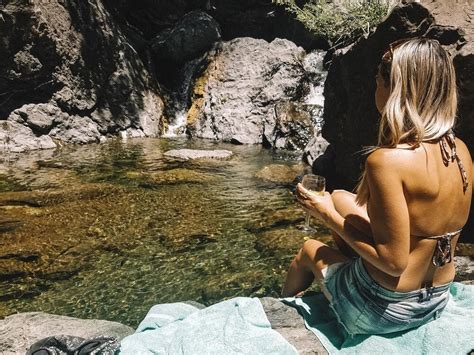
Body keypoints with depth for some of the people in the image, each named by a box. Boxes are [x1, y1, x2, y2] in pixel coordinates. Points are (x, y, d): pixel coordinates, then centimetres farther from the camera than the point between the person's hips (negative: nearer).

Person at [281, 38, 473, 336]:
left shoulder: (387, 160, -29)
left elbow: (393, 262, -26)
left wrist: (328, 215, -15)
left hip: (383, 309, -6)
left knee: (309, 251, 22)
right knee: (339, 197, 18)